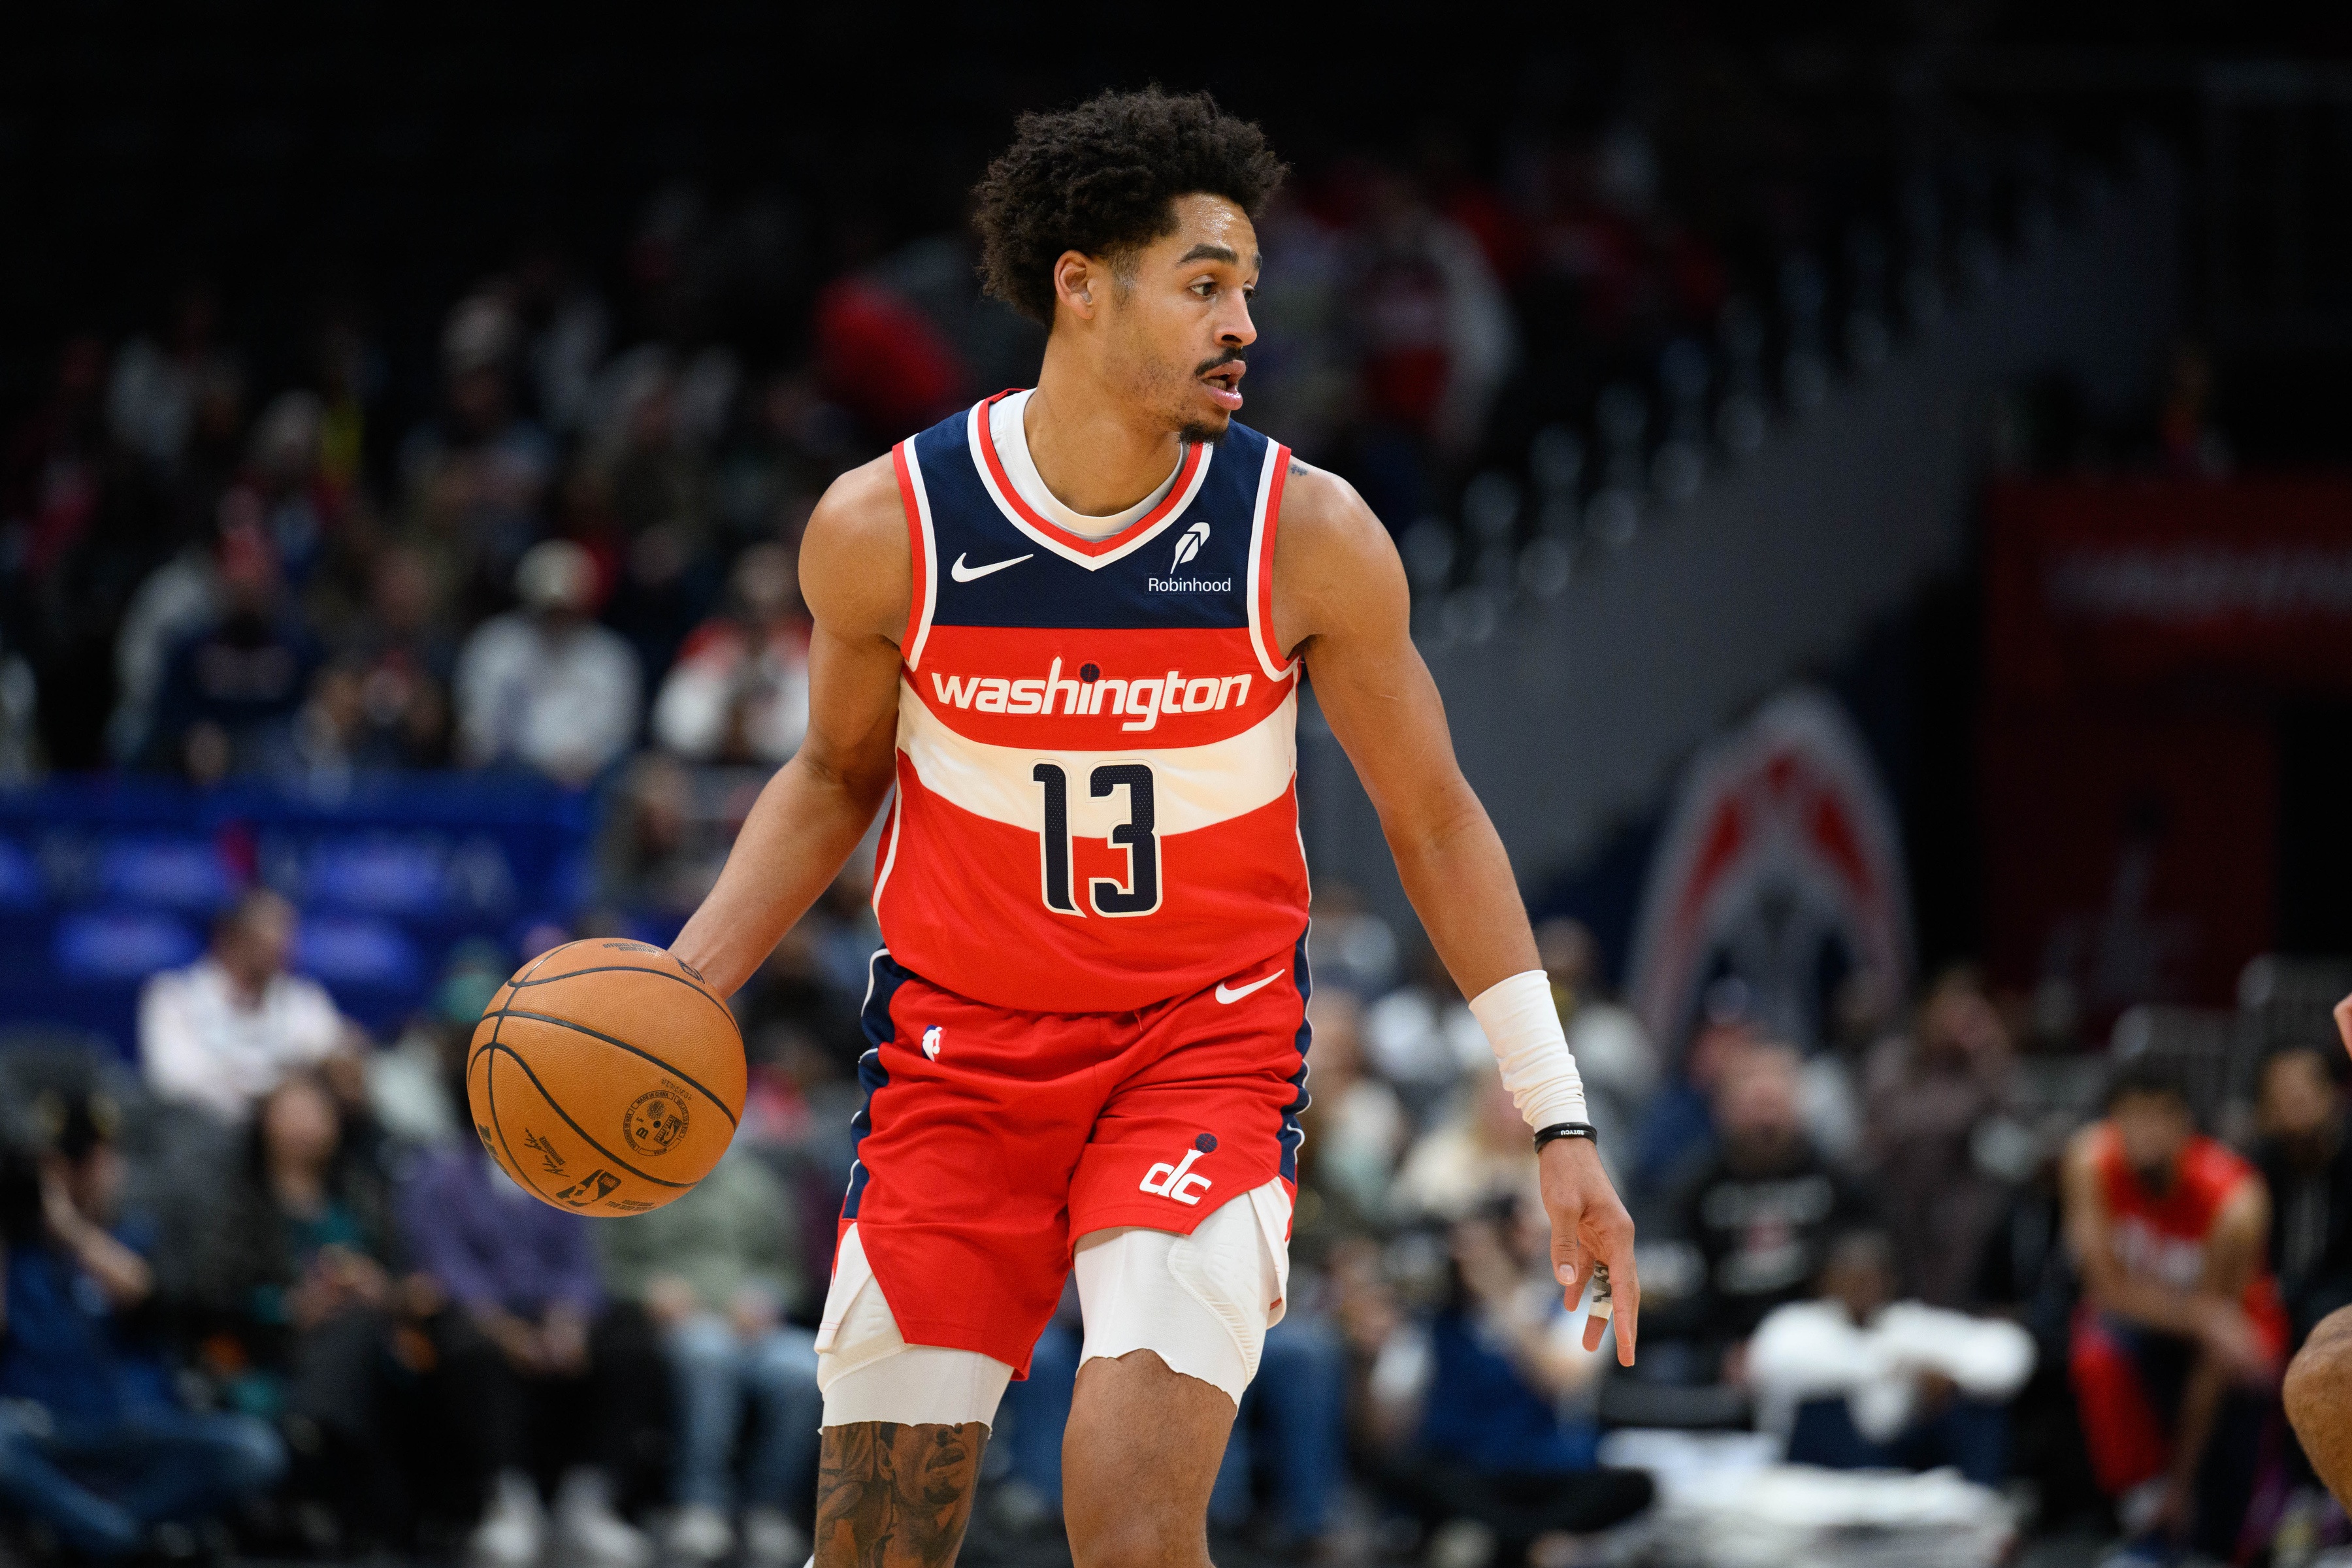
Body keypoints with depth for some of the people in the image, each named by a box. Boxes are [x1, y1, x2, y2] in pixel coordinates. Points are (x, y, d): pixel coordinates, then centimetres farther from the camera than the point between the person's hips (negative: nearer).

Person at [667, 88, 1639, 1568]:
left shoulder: (1309, 535, -12)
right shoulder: (883, 528, -10)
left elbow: (1435, 819, 0)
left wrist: (1560, 1124, -1)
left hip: (1207, 1047, -1)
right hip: (961, 1047, 1)